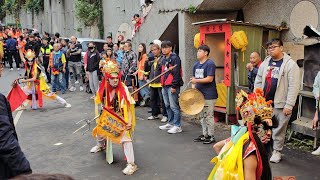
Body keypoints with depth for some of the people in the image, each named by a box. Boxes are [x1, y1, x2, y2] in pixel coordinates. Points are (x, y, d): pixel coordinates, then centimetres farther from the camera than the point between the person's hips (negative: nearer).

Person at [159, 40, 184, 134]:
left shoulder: (175, 58, -10)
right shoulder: (164, 59, 18)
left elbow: (176, 73, -17)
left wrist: (174, 86, -20)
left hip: (172, 86, -9)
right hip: (165, 86, 9)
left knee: (174, 106, -7)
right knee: (167, 106, 15)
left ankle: (177, 126, -1)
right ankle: (170, 123, 26)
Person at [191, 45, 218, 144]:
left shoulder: (210, 64, -11)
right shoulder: (196, 65, 13)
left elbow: (210, 79, -18)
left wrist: (197, 80, -19)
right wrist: (193, 87, 2)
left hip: (209, 96, -8)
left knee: (209, 116, -2)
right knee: (202, 116, 15)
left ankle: (211, 136, 8)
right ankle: (204, 134, 25)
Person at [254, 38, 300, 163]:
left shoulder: (290, 64, -8)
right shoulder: (265, 63, 10)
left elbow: (294, 86, -12)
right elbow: (258, 81, 15)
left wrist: (289, 105, -16)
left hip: (280, 104, -5)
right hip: (264, 103, 5)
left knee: (279, 130, 4)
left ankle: (277, 151, 20)